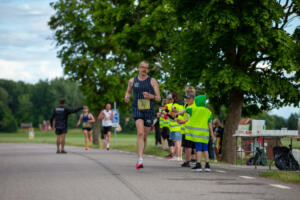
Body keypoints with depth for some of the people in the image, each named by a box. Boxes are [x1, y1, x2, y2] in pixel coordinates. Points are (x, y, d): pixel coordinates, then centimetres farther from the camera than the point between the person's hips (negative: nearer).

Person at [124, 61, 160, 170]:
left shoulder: (152, 81, 3)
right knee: (140, 133, -21)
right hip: (137, 110, -1)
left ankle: (140, 157, 30)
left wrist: (151, 96, -19)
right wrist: (126, 97, 3)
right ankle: (140, 160, -28)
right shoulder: (132, 81, 9)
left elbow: (158, 98, 3)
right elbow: (128, 91, 27)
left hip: (149, 111, 1)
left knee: (144, 136, 9)